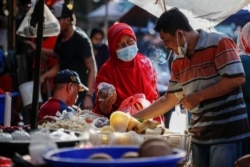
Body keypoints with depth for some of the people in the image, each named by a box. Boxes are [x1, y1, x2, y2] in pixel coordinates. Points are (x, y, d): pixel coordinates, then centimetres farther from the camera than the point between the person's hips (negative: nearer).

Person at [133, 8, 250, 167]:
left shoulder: (219, 43, -9)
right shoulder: (178, 62, 13)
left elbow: (237, 78, -17)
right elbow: (168, 99, 19)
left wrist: (198, 96, -14)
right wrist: (135, 117, 15)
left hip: (227, 133, -7)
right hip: (200, 135, 7)